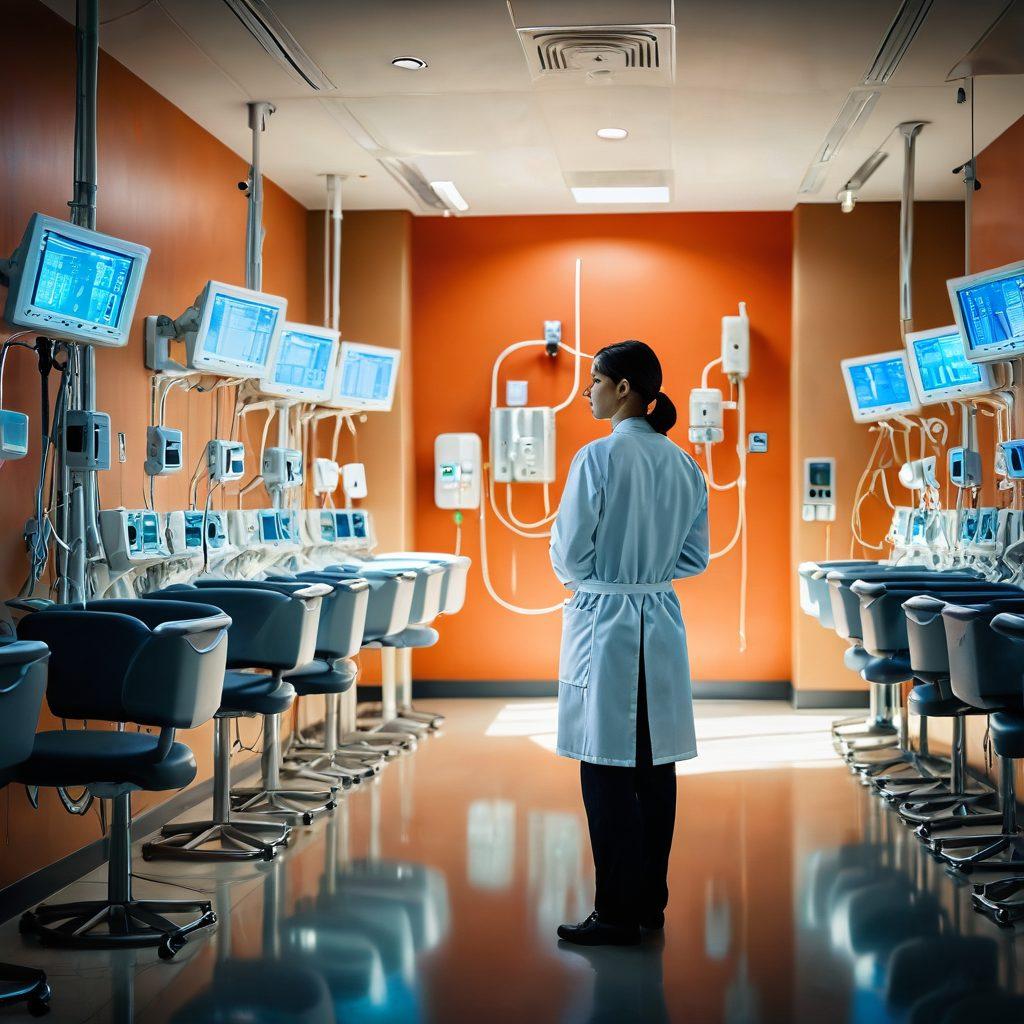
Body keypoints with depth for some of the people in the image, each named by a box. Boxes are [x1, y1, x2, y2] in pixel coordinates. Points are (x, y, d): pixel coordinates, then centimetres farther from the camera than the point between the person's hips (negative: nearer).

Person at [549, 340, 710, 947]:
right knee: (655, 769, 12)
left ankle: (618, 914, 5)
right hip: (661, 624, 7)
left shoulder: (598, 457, -14)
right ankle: (651, 902, 21)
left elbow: (570, 553, -10)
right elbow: (696, 557, 11)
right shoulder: (684, 464, 6)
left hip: (604, 621, -6)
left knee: (608, 772, 0)